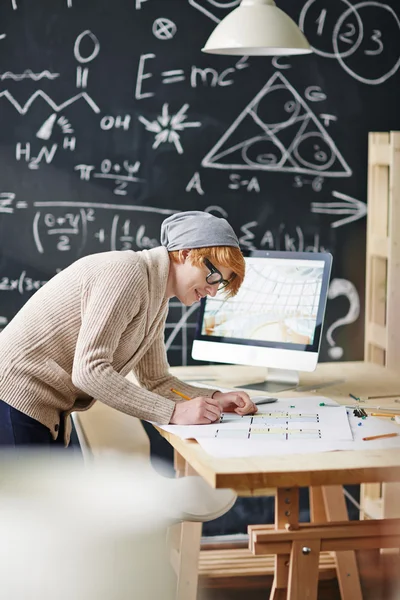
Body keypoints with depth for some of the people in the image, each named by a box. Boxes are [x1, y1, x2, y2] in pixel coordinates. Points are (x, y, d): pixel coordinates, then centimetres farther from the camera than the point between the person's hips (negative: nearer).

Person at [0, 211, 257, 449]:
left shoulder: (157, 300, 11)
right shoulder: (126, 272, -20)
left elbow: (156, 380, 17)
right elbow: (89, 371, -26)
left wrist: (215, 398, -1)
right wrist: (174, 412, -24)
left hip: (48, 413, 10)